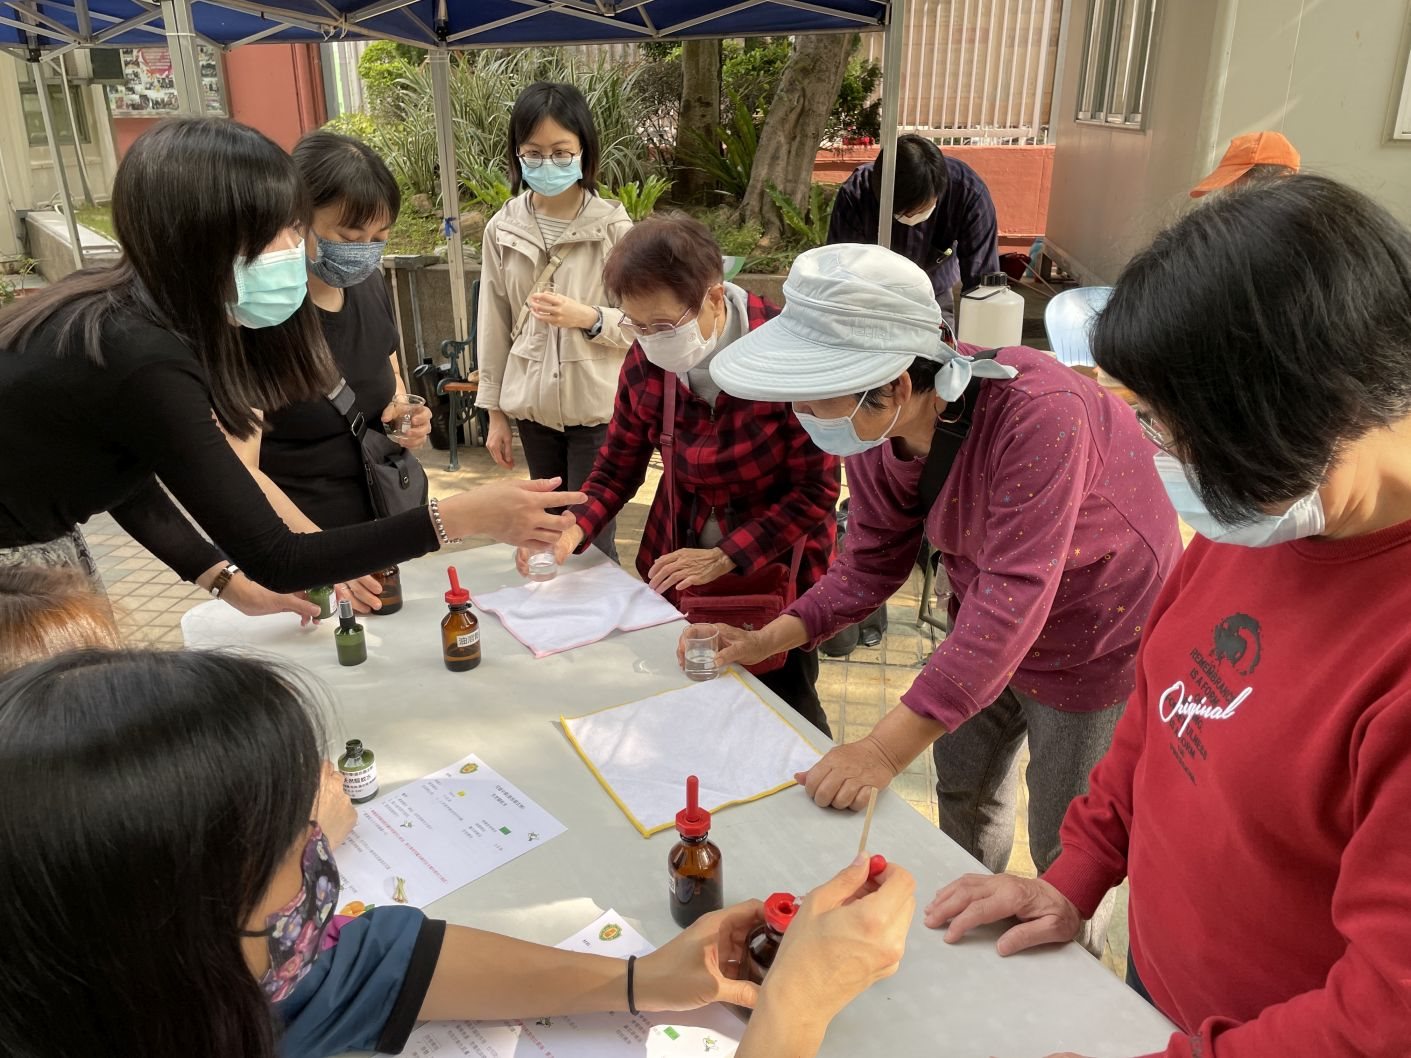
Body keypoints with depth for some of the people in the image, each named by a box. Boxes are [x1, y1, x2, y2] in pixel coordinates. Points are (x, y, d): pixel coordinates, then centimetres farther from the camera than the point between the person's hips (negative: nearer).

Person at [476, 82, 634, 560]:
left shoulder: (613, 228, -10)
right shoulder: (502, 230, 0)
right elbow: (494, 328, 7)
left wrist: (587, 317, -24)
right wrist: (495, 412, 8)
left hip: (597, 408, -3)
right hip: (533, 406, 4)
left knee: (593, 543, 1)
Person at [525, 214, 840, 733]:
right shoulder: (646, 360, -11)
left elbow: (817, 490, -19)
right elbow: (620, 462, 1)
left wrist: (722, 559, -22)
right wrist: (574, 530, -17)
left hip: (777, 563, -3)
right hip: (677, 559, 3)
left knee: (787, 706, 12)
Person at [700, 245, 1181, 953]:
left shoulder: (1037, 413, -40)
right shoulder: (873, 430, -17)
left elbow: (1013, 599, -41)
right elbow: (874, 561, -4)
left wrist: (887, 747, -42)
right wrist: (769, 640, -17)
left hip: (1096, 637, -7)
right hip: (981, 627, 7)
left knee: (1065, 850, 9)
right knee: (962, 789, 25)